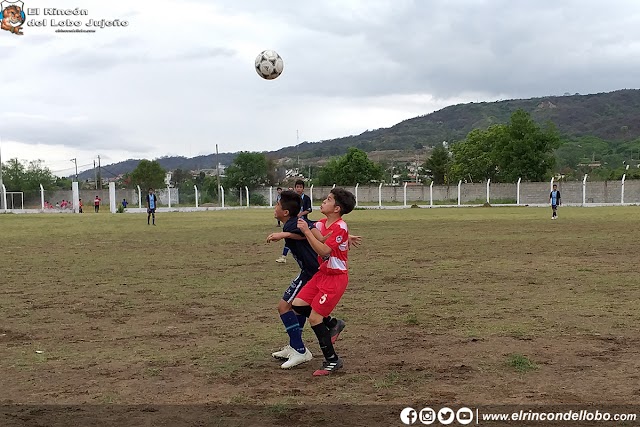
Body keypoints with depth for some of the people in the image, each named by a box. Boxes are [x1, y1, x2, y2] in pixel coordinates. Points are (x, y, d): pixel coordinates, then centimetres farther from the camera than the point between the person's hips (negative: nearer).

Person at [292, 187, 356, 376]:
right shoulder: (321, 224, 5)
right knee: (298, 305, 2)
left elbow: (324, 251, -28)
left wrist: (306, 231, -29)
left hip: (335, 277, -8)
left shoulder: (340, 227, -19)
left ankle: (332, 361, 5)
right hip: (322, 274, 8)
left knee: (314, 318, -9)